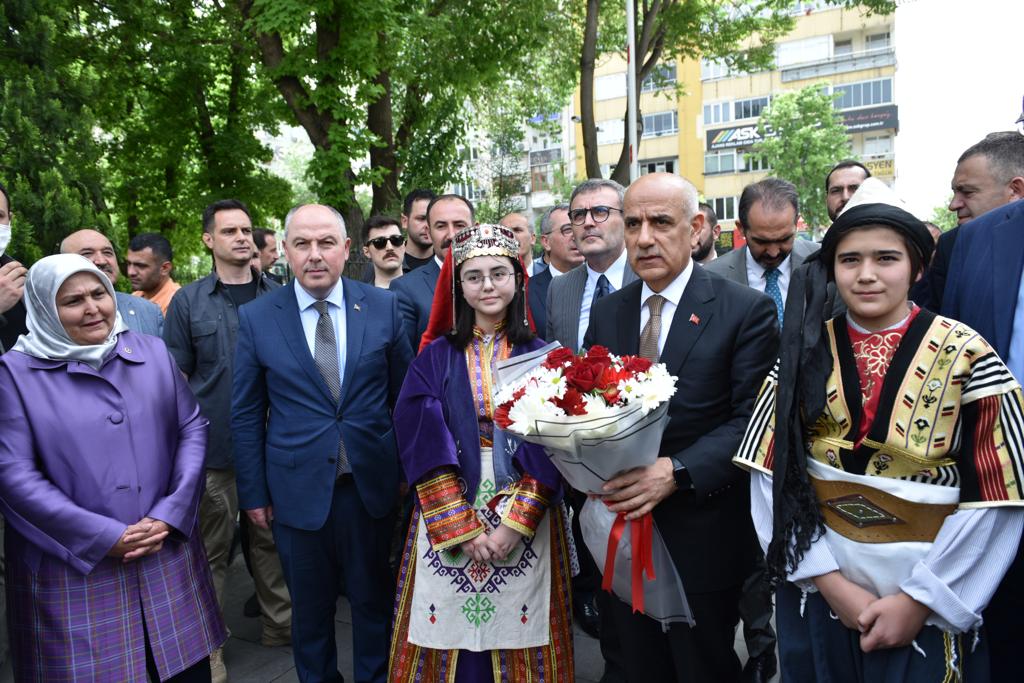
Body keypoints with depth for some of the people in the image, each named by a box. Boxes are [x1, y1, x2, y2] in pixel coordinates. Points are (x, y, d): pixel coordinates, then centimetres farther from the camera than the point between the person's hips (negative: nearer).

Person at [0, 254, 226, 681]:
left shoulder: (152, 353, 5)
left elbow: (192, 427, 5)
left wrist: (171, 513, -8)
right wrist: (103, 536, -14)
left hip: (167, 552, 3)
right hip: (73, 565, -2)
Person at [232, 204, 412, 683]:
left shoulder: (383, 307, -3)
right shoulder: (256, 317, -4)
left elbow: (404, 395, 3)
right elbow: (246, 415, 1)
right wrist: (253, 493, 1)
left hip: (371, 485, 1)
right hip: (297, 490, 0)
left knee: (374, 601, 17)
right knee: (310, 609, 17)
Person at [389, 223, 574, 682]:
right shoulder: (434, 359, 0)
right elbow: (423, 448, -6)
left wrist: (513, 523, -14)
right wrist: (463, 527, -13)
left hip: (526, 519, 0)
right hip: (447, 519, 0)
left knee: (516, 637, 9)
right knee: (448, 634, 8)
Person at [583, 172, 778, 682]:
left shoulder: (746, 310, -8)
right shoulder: (606, 312, 7)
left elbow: (753, 419, -13)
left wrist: (678, 471, -24)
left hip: (702, 535, -4)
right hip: (620, 529, 4)